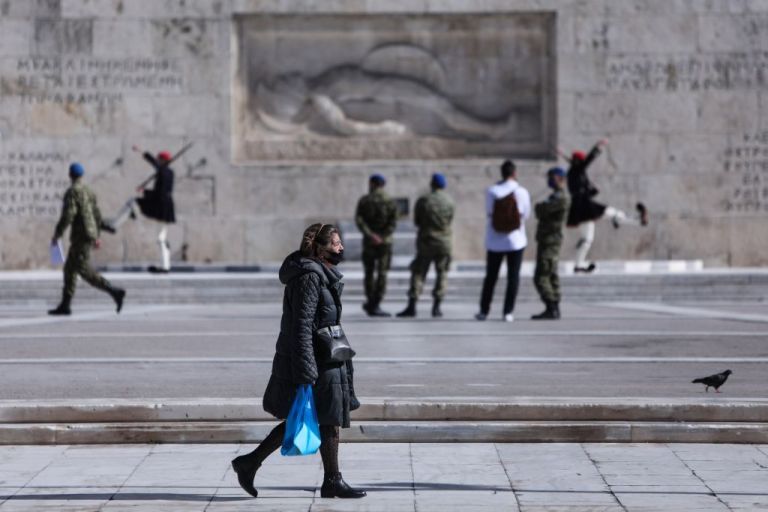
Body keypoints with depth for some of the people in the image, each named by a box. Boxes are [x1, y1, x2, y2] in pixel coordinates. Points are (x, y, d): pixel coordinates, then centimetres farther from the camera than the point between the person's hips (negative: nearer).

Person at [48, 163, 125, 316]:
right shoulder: (89, 191, 13)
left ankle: (115, 292, -20)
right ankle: (65, 305, 10)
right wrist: (96, 237, 22)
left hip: (80, 237, -9)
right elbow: (97, 215, 16)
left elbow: (67, 216, -20)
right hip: (90, 234, 9)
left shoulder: (72, 192, -13)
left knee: (85, 270, -11)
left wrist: (56, 235, -12)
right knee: (70, 269, 12)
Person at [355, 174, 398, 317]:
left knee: (369, 273, 15)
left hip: (368, 242, 1)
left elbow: (359, 220, -11)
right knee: (382, 274, -1)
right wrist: (383, 236, -15)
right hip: (385, 242, -1)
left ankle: (371, 302, 23)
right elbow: (393, 223, -11)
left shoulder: (364, 201, 0)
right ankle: (375, 306, -8)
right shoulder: (391, 203, 1)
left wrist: (370, 235, -17)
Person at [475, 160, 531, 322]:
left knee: (490, 277, 12)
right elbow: (526, 214, 1)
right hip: (516, 240, -1)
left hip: (494, 241, 1)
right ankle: (508, 312, 1)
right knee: (513, 277, 5)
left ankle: (484, 310, 17)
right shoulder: (522, 192, -9)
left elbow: (489, 213, -1)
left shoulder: (491, 191, -8)